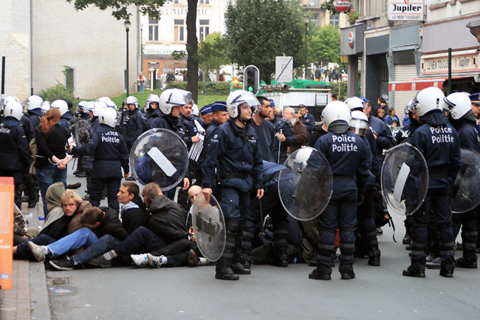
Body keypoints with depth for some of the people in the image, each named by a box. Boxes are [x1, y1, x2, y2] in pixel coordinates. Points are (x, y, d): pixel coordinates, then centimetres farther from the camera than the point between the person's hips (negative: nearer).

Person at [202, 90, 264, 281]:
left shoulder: (251, 132, 13)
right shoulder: (224, 131, -10)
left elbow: (257, 161, 21)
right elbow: (211, 158, -12)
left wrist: (258, 184, 16)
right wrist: (207, 184, -17)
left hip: (246, 183, 8)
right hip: (229, 182, -8)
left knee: (241, 223, 12)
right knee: (231, 222, -14)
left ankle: (234, 261, 22)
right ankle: (223, 267, -13)